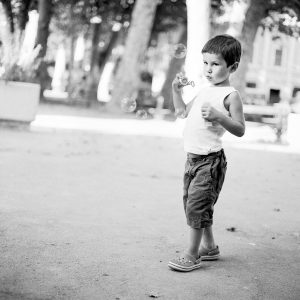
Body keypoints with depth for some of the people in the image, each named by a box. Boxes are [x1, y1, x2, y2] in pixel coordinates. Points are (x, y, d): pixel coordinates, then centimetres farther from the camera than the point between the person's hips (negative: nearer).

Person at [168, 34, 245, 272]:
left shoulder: (230, 95, -11)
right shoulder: (205, 90, 13)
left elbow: (240, 130, -16)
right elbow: (183, 112, 24)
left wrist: (219, 116, -29)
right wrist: (176, 90, 13)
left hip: (210, 160, -9)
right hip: (193, 157, 9)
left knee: (196, 204, -9)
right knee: (191, 202, 16)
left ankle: (192, 255, 3)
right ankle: (209, 246, 31)